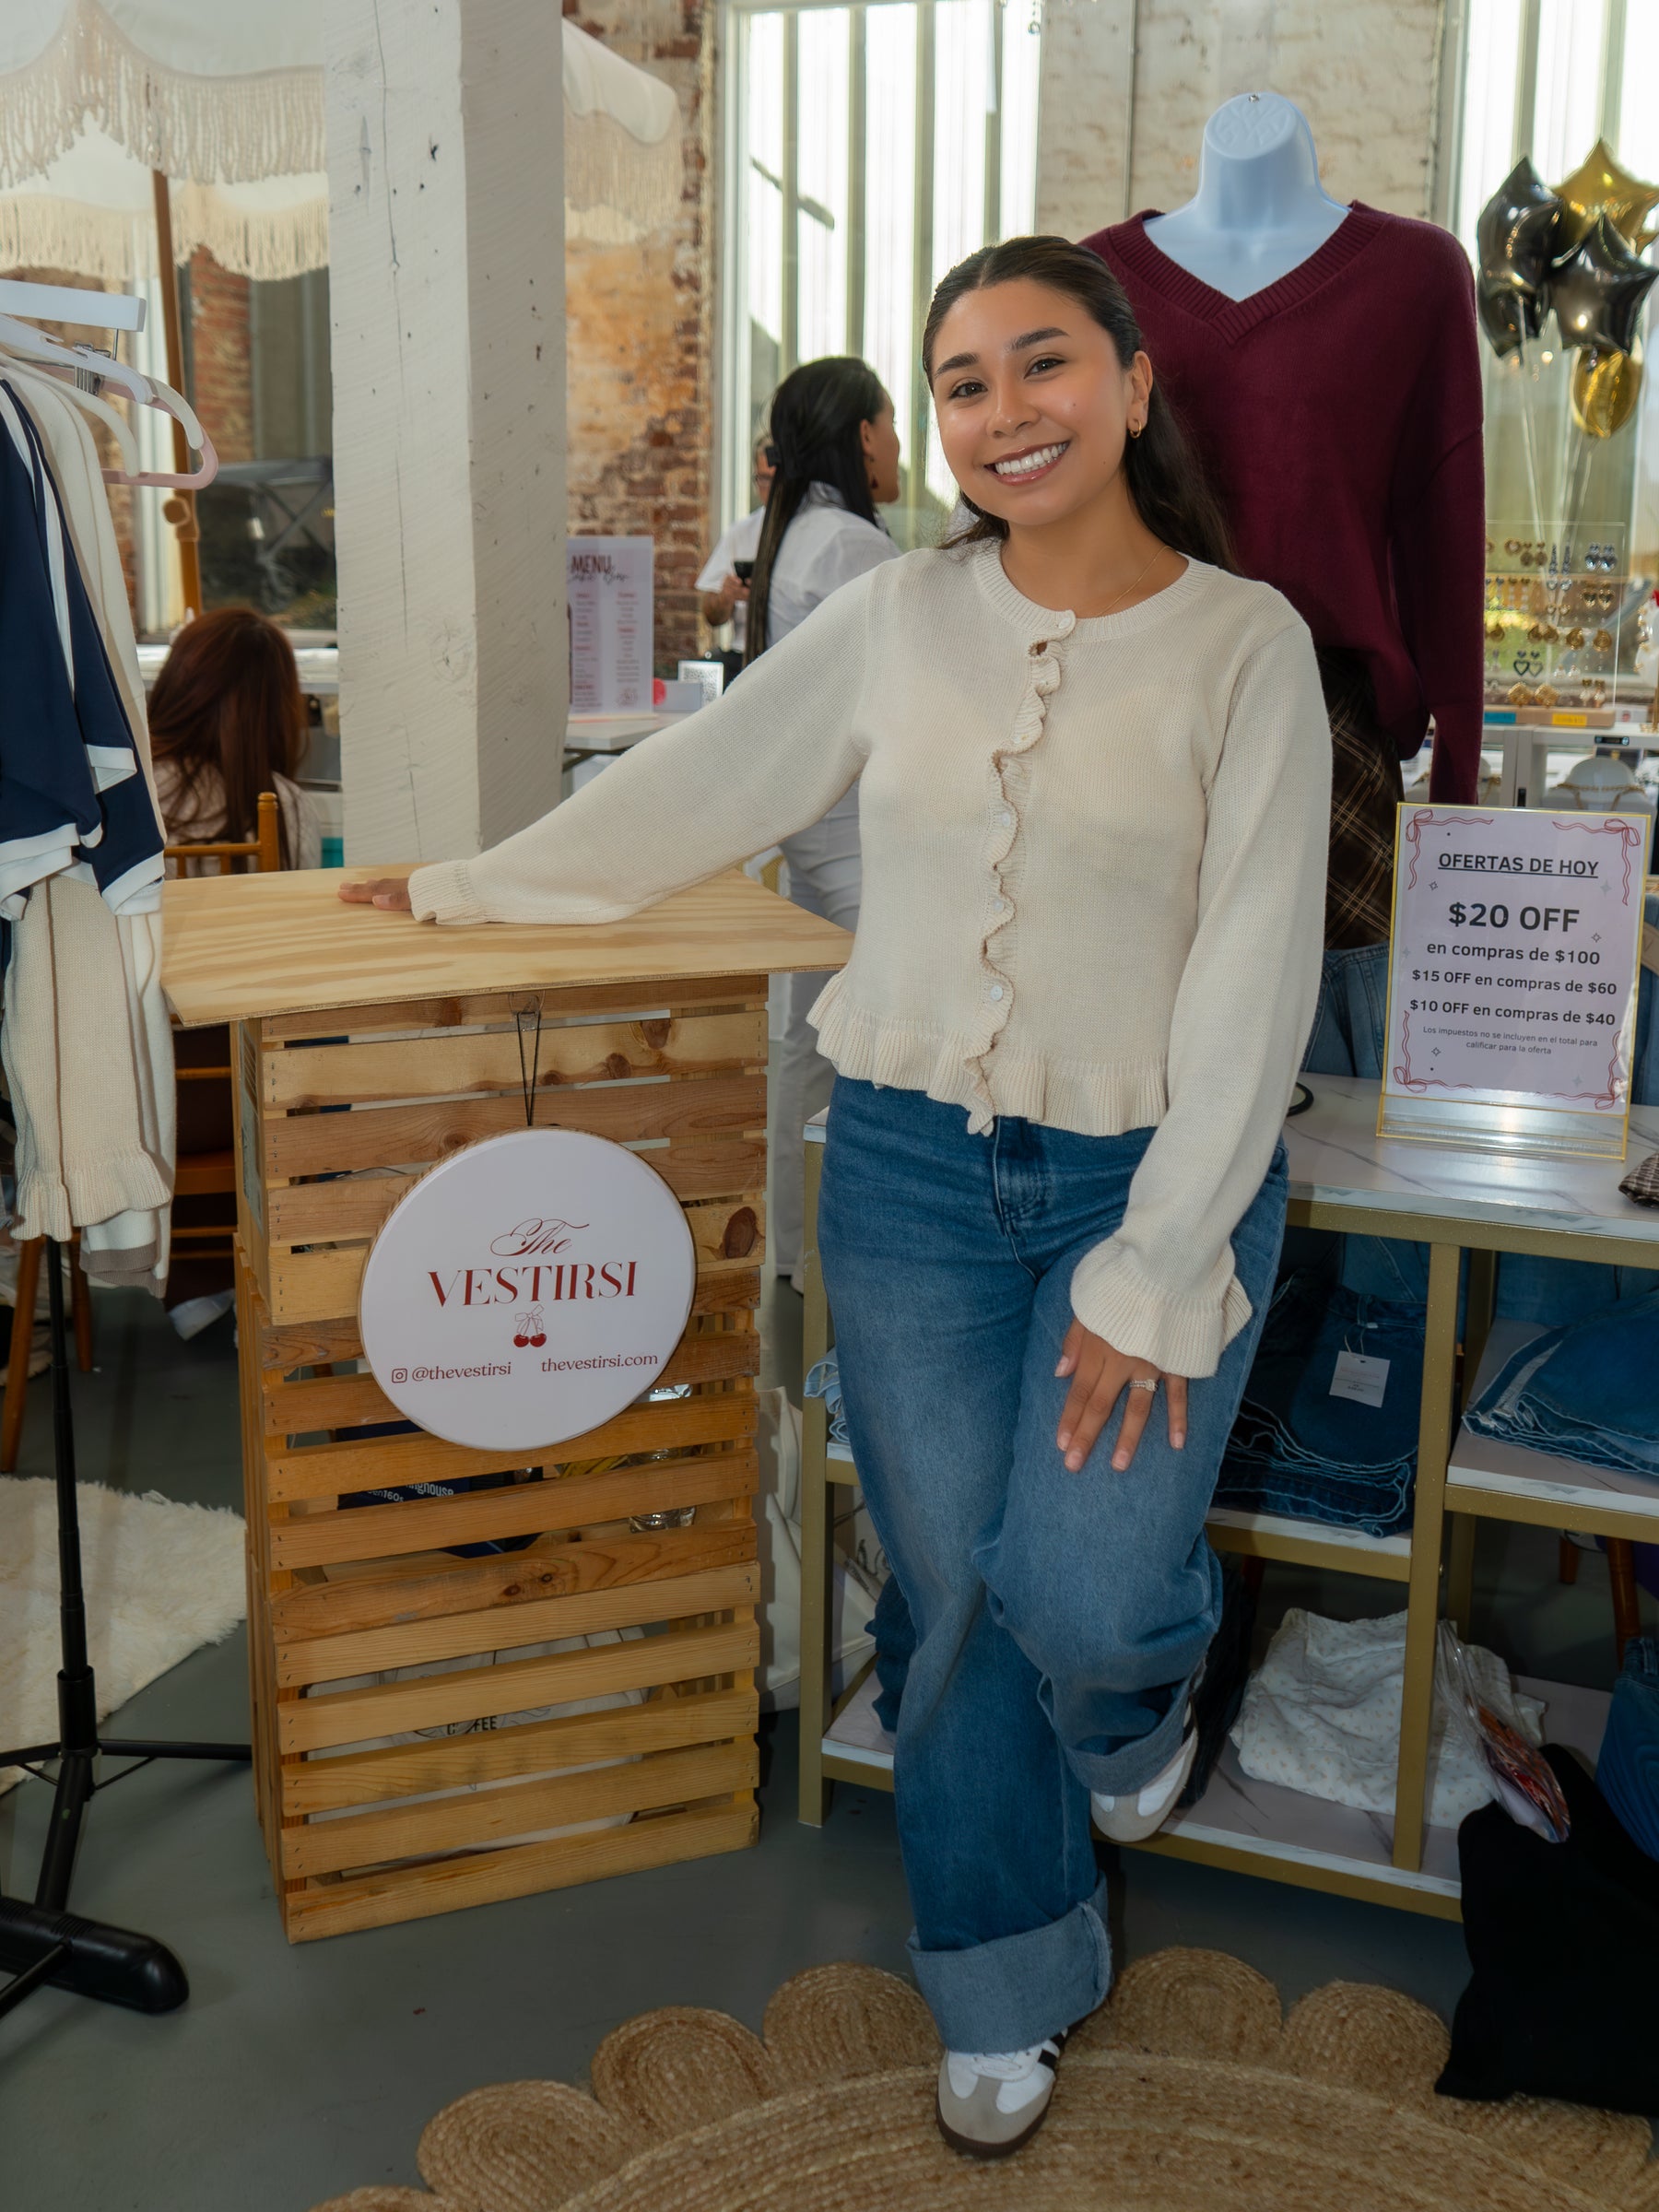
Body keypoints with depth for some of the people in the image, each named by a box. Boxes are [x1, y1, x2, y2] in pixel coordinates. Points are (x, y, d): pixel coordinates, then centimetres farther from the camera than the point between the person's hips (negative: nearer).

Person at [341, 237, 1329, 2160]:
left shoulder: (1245, 643, -5)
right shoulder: (898, 618, 3)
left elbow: (1253, 976, -8)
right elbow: (696, 787, 14)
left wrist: (1155, 1273, -12)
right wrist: (470, 885, 21)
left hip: (1152, 1175, -2)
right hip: (911, 1170, 2)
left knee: (1075, 1597, -14)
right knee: (957, 1598, 6)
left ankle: (1146, 1684, 29)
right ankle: (1006, 1990, 33)